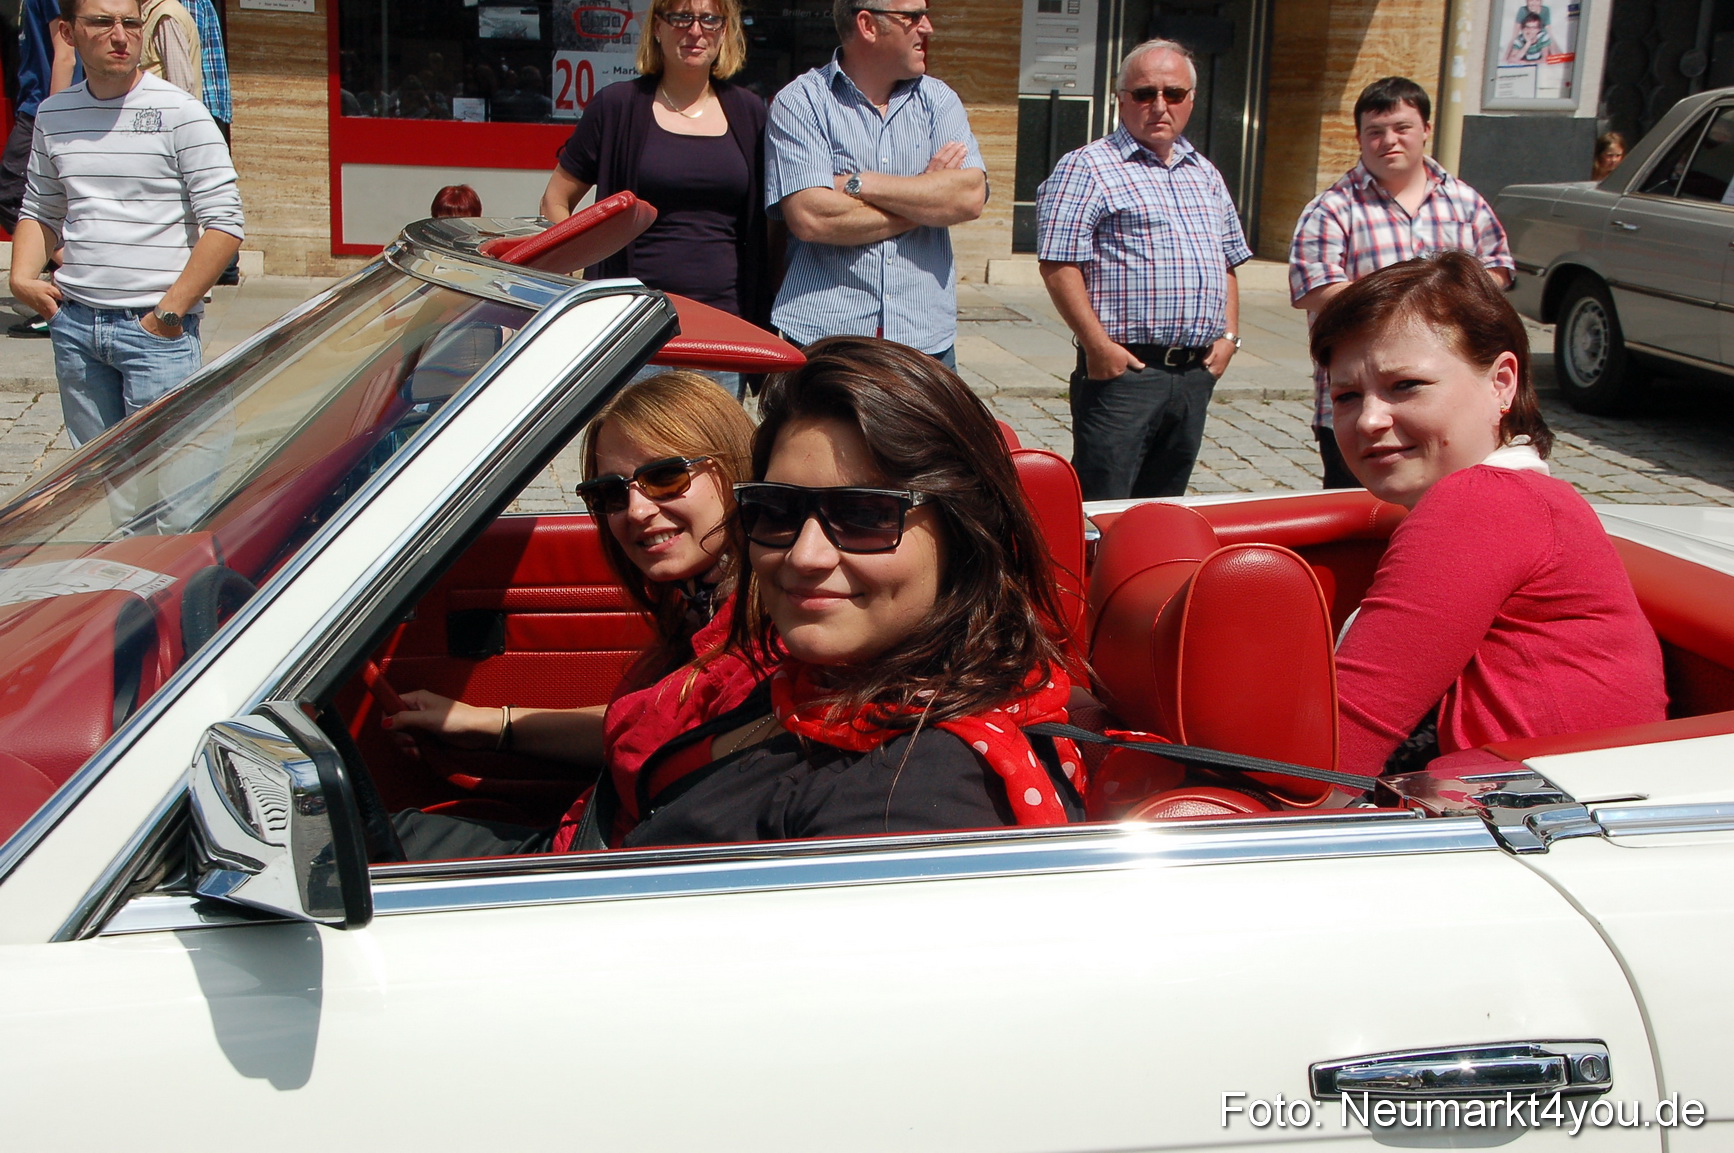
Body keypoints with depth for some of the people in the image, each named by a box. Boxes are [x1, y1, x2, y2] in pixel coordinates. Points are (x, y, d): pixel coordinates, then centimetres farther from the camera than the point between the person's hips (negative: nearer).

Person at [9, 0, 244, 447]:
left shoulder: (180, 113, -5)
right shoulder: (53, 115, 10)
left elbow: (224, 223, -9)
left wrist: (173, 309, -13)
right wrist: (22, 278, 4)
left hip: (156, 329, -5)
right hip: (74, 322, 5)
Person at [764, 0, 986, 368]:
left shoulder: (938, 100, 12)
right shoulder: (801, 102, 0)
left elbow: (970, 197, -4)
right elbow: (809, 218, -14)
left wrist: (858, 183, -9)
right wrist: (925, 198, -4)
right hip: (821, 335, -3)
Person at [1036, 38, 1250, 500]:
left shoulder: (1206, 175, 18)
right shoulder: (1086, 168, -5)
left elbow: (1227, 261, 24)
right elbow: (1058, 264, -12)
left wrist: (1228, 335, 10)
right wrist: (1098, 345, -17)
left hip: (1196, 373, 7)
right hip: (1123, 369, -7)